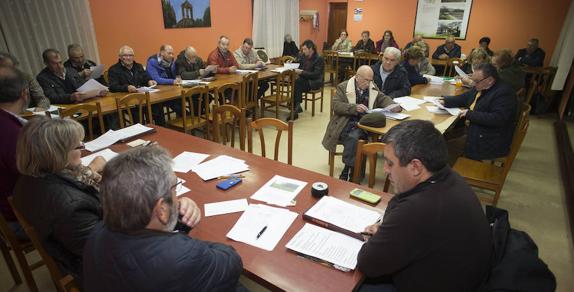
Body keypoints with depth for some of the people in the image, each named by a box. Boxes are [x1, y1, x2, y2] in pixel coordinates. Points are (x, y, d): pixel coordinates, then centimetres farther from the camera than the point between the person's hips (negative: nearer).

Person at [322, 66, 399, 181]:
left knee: (353, 136, -30)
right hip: (346, 124, -2)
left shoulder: (373, 88, 16)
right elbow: (336, 105, -7)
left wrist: (393, 106, -1)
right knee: (352, 138, -33)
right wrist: (354, 107, -19)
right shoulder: (343, 87, 3)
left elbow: (383, 99, 21)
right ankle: (349, 170, -18)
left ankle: (347, 172, -20)